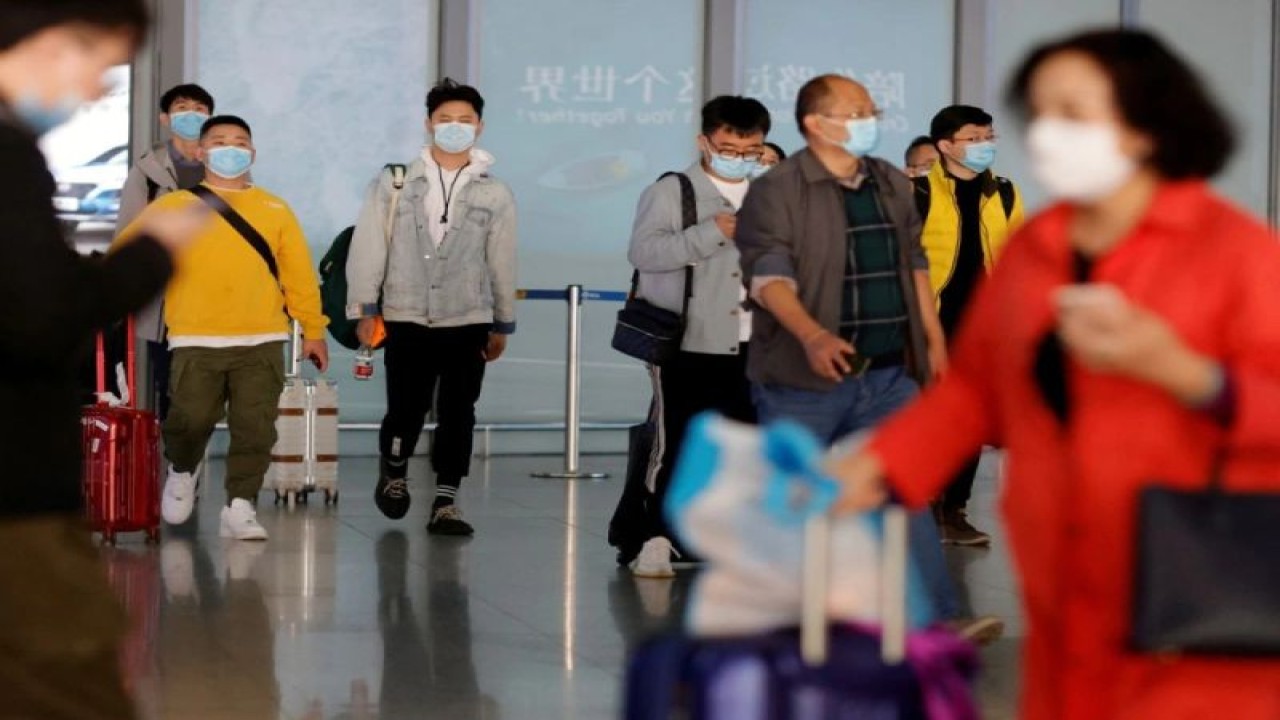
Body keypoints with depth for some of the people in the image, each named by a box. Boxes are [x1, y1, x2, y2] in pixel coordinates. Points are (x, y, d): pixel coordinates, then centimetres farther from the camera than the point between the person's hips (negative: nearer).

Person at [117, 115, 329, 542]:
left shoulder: (275, 211, 12)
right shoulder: (175, 206, 8)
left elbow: (299, 273, 10)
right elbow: (127, 250, 5)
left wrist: (313, 330, 7)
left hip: (262, 342, 1)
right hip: (196, 341, -1)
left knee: (255, 428, -4)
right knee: (192, 421, -3)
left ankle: (240, 507, 4)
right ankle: (182, 474, 27)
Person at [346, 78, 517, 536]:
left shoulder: (494, 194, 4)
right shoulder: (395, 184, 0)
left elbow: (501, 262, 9)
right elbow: (369, 247, 0)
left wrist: (502, 324, 11)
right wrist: (364, 308, -5)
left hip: (468, 322, 1)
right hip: (407, 320, -1)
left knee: (457, 416, 0)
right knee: (405, 411, 1)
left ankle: (445, 504, 7)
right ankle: (394, 473, 30)